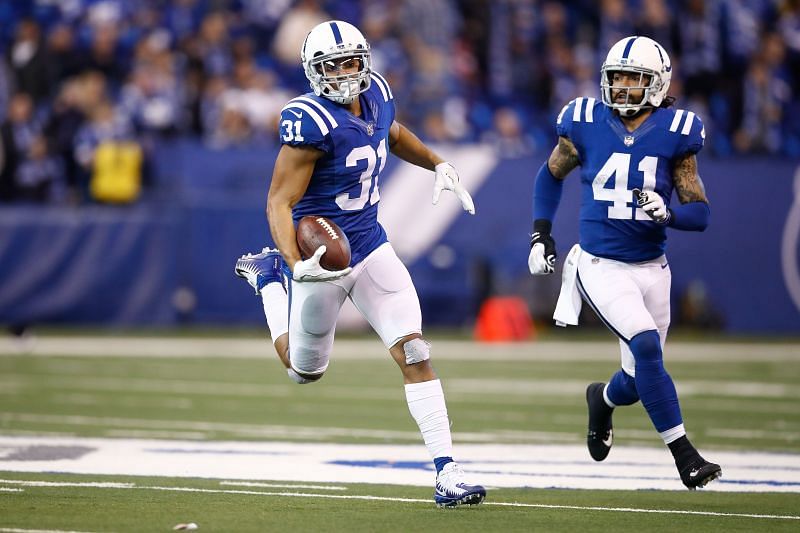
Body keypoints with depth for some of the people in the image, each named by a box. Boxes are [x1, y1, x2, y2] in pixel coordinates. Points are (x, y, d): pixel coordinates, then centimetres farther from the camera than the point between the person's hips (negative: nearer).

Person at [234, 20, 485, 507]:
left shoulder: (376, 94, -1)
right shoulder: (312, 122, -25)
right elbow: (280, 202, -24)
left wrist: (439, 165, 14)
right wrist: (296, 263, -37)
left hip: (371, 246, 5)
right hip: (324, 257, -5)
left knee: (415, 353, -8)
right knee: (306, 371, 16)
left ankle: (447, 471, -6)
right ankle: (269, 275, 40)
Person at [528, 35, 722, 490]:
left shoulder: (675, 133, -5)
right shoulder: (586, 125, -5)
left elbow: (700, 213, -3)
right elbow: (551, 175, 14)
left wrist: (666, 214, -23)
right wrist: (541, 234, 6)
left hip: (651, 269, 2)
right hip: (600, 266, -2)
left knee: (640, 378, 9)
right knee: (646, 346, -24)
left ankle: (603, 399, 47)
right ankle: (683, 454, -16)